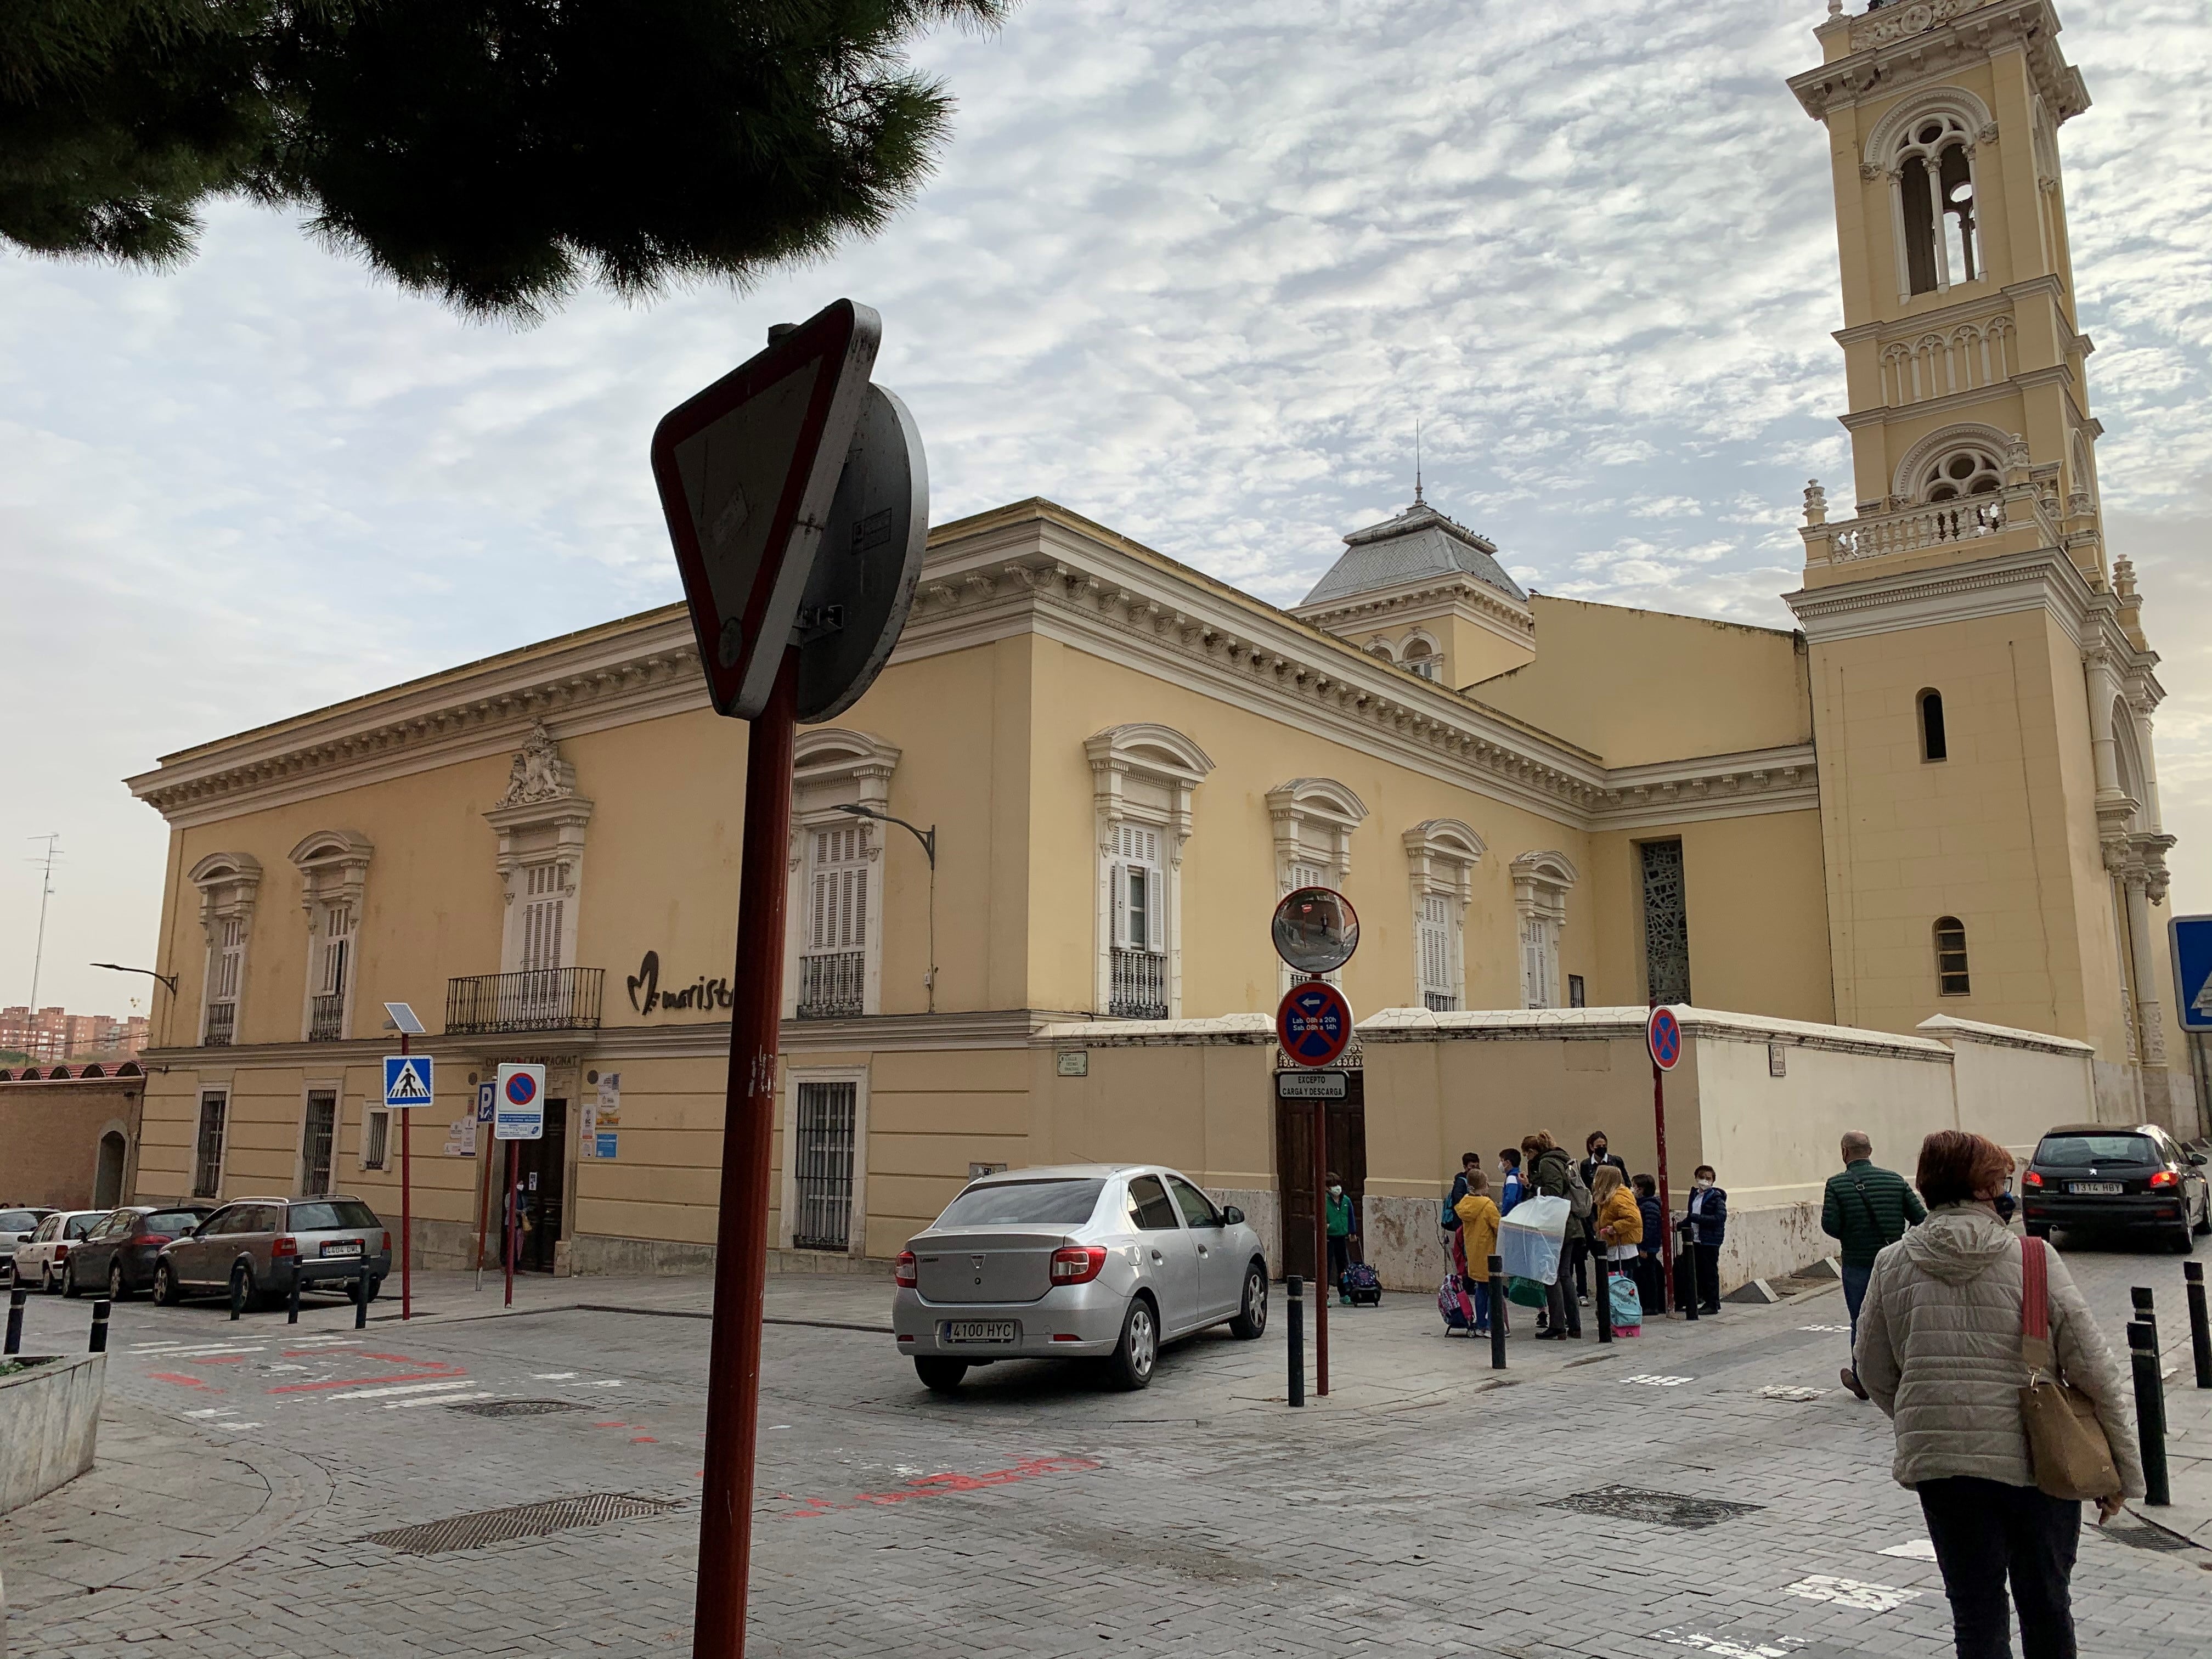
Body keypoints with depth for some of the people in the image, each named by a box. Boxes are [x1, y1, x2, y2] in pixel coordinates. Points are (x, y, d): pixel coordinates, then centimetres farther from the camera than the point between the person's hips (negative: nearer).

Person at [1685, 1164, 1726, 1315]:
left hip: (1710, 1241, -7)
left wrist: (1697, 1218, -23)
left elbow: (1721, 1217, -22)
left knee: (1710, 1272, 0)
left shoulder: (1716, 1197, -10)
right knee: (1699, 1271, 11)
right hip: (1696, 1239, 7)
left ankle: (1713, 1304, 8)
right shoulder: (1694, 1194, 12)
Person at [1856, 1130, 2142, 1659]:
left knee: (1976, 1615, 12)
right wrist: (2124, 1470, 3)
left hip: (1939, 1462, 1)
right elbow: (2095, 1371, -7)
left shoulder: (1892, 1264, -1)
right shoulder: (2034, 1259, -8)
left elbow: (1874, 1371, 7)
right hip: (2034, 1460, -1)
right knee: (2046, 1609, 19)